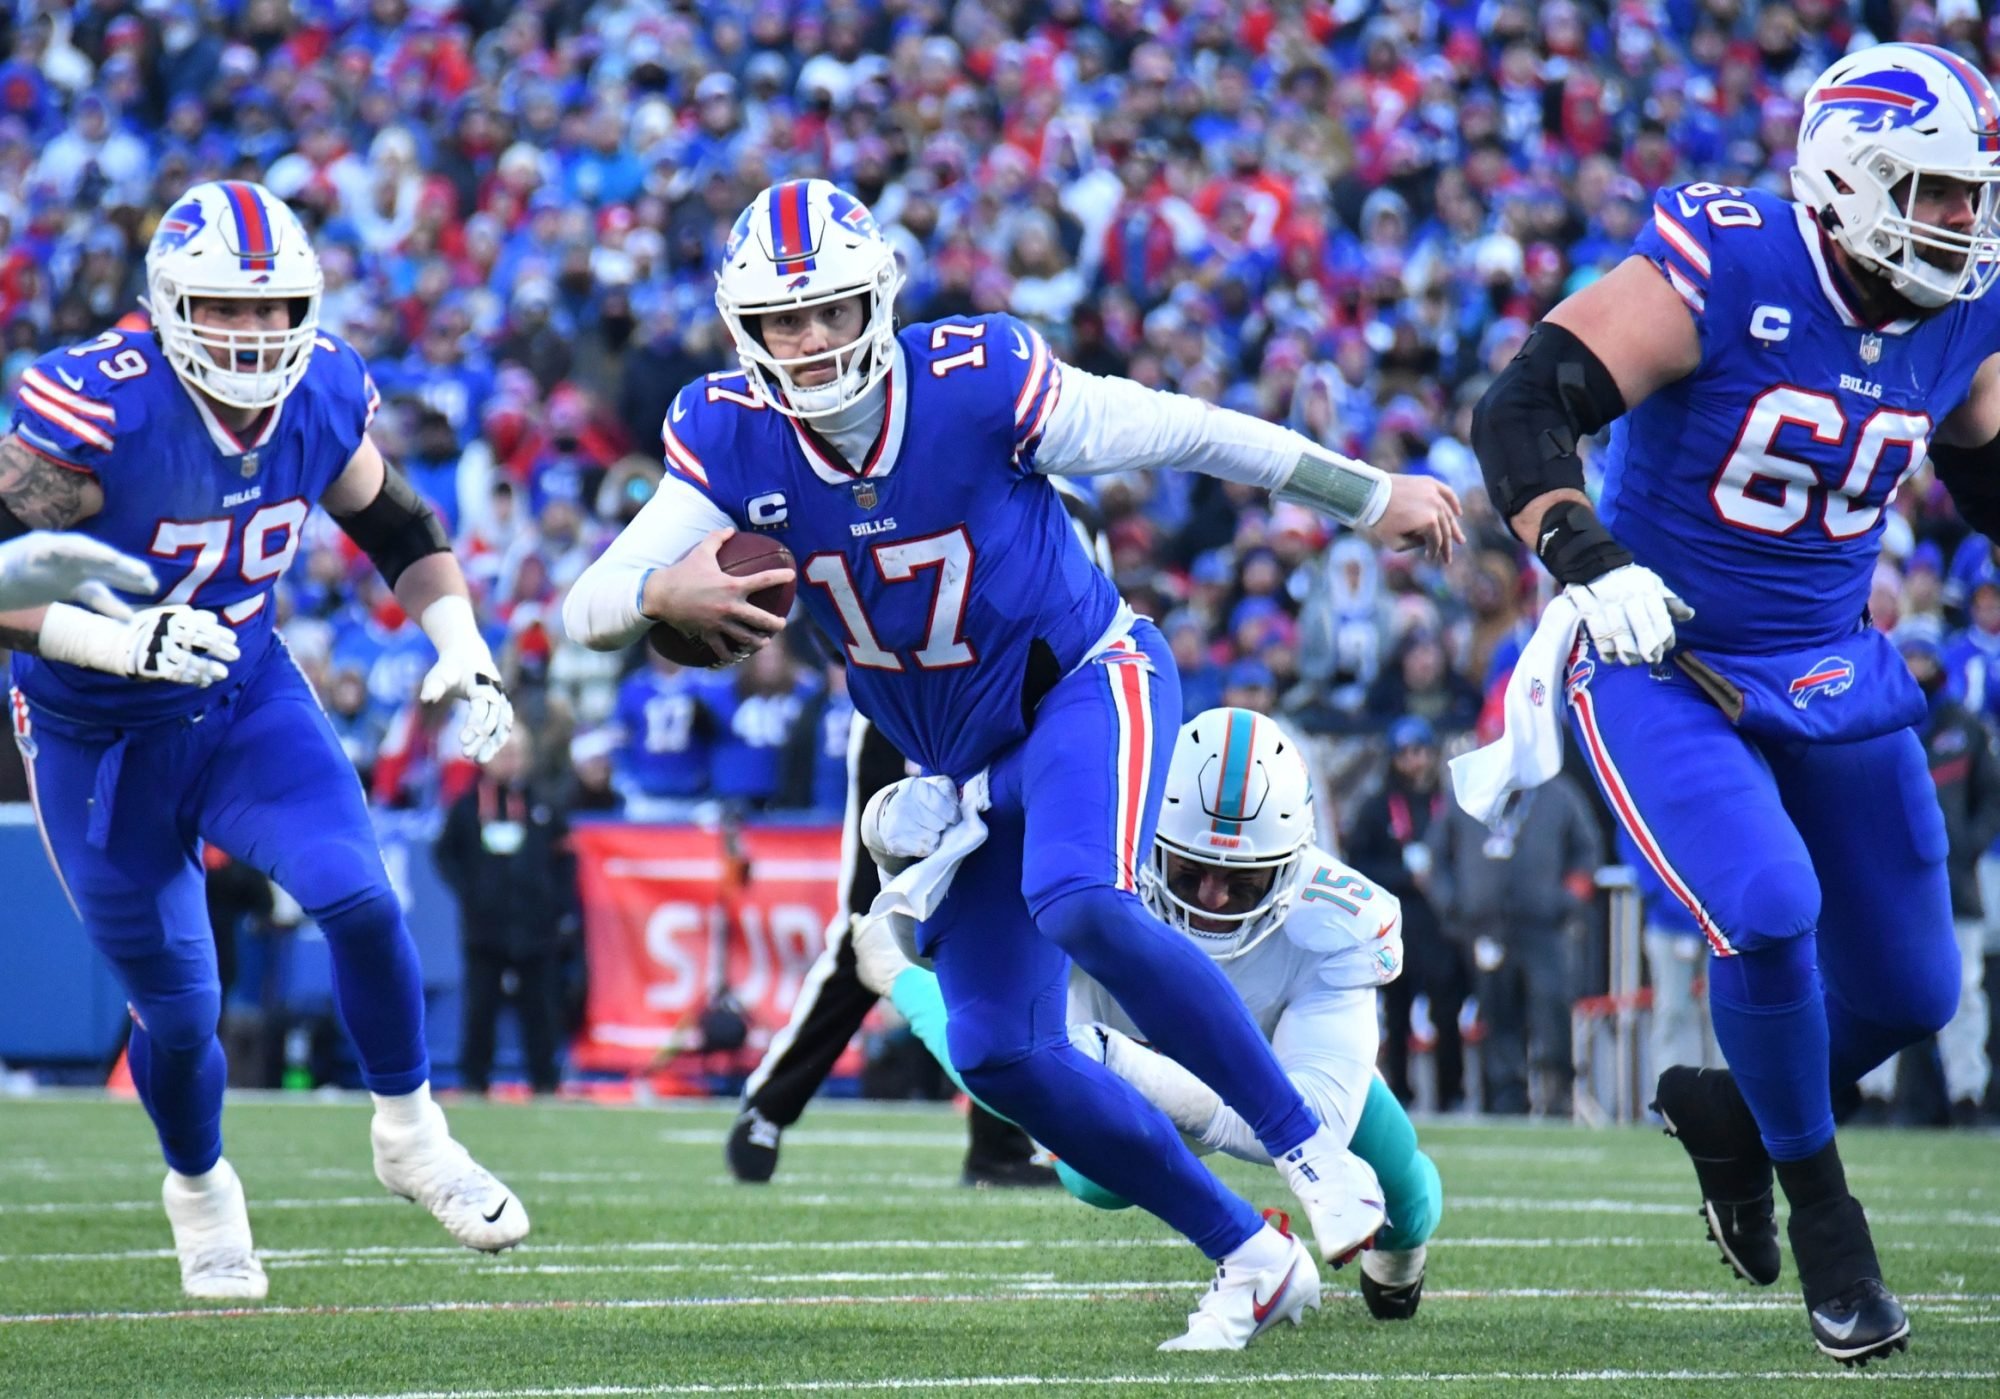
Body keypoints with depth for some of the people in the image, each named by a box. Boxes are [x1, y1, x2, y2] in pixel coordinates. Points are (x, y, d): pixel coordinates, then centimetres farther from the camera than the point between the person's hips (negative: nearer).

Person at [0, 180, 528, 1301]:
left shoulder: (327, 397, -10)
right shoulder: (98, 410, -27)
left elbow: (400, 530, 10)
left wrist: (463, 649, -4)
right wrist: (115, 640, -38)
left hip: (247, 701, 3)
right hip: (100, 737, -3)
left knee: (358, 897, -20)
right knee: (176, 1006, 4)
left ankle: (411, 1135, 4)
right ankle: (200, 1191, 36)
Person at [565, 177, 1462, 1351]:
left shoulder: (976, 383, -24)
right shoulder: (732, 439, -14)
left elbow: (1190, 433, -13)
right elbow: (589, 610, -16)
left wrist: (1372, 496, -5)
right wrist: (664, 594, -41)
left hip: (1086, 681, -5)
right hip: (962, 761, 5)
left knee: (1080, 909, -34)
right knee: (1000, 1052, -2)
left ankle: (1309, 1148, -18)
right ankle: (1248, 1258, 9)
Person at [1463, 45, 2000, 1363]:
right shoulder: (1724, 272, -22)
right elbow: (1523, 407, -25)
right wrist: (1591, 566, -39)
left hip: (1831, 671, 6)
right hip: (1661, 669, -6)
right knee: (1770, 910, -25)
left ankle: (1730, 1112, 35)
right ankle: (1823, 1219, -3)